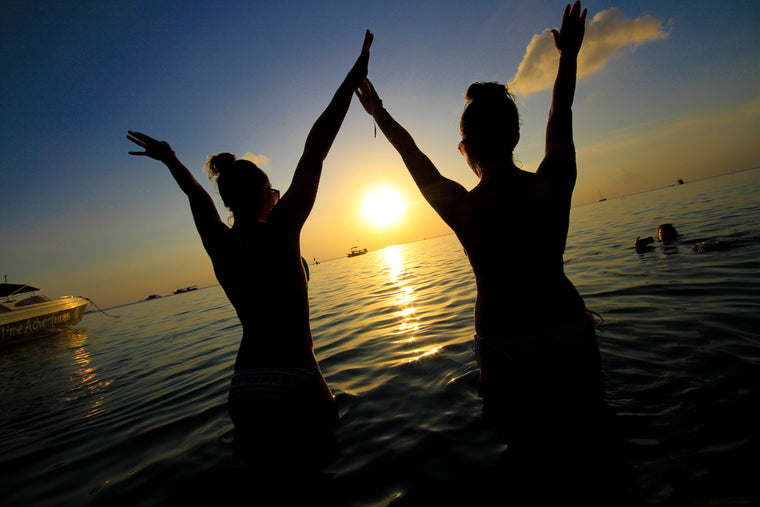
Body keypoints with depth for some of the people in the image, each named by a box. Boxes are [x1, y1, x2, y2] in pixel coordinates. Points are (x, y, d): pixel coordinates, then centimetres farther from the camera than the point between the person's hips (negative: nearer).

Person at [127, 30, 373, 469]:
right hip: (292, 383, -6)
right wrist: (355, 76, -7)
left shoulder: (218, 243, 3)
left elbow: (197, 195, 22)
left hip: (244, 389, 6)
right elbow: (315, 152, -12)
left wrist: (170, 160, 41)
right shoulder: (280, 231, -12)